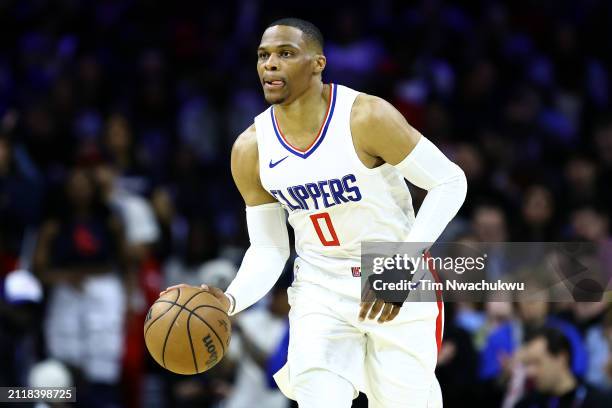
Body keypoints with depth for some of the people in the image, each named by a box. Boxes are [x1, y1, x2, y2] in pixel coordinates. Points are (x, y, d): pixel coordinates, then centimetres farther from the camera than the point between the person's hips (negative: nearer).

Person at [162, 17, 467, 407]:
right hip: (320, 289, 3)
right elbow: (268, 248, 1)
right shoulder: (251, 149, -6)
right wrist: (230, 301, -20)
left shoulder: (367, 117, -20)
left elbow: (450, 182, -15)